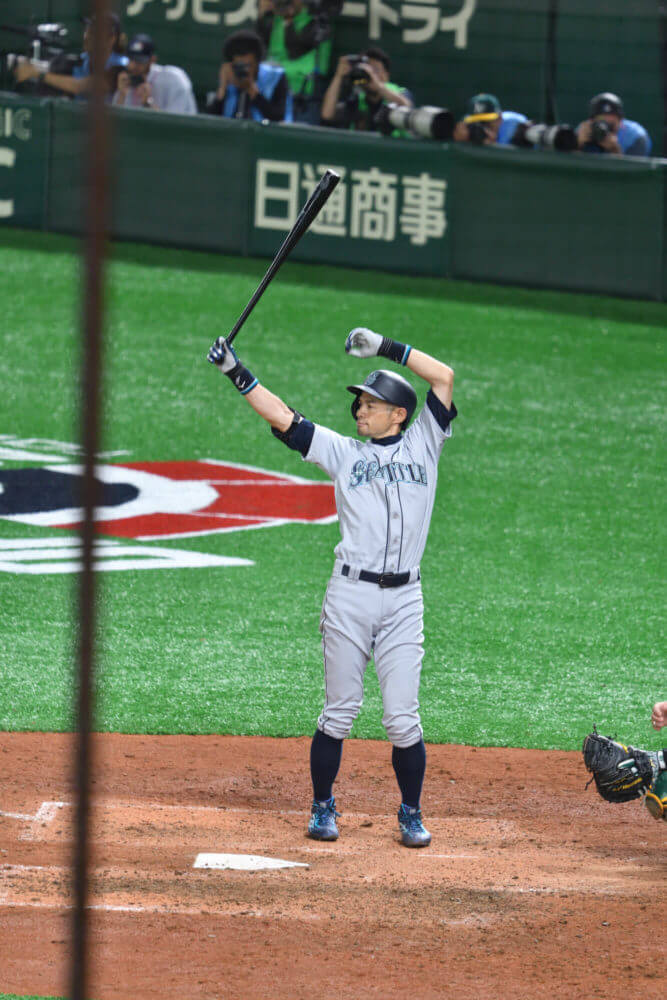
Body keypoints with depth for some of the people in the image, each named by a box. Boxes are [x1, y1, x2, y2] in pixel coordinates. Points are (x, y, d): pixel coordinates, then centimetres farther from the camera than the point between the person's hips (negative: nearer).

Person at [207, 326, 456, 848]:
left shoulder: (423, 445, 9)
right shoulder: (344, 451, 10)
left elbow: (444, 376, 4)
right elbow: (282, 416, 6)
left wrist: (386, 347, 2)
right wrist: (236, 372, 1)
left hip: (403, 599, -1)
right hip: (350, 594, 1)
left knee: (403, 717, -3)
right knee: (340, 710, 2)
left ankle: (411, 814, 11)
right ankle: (323, 807, 16)